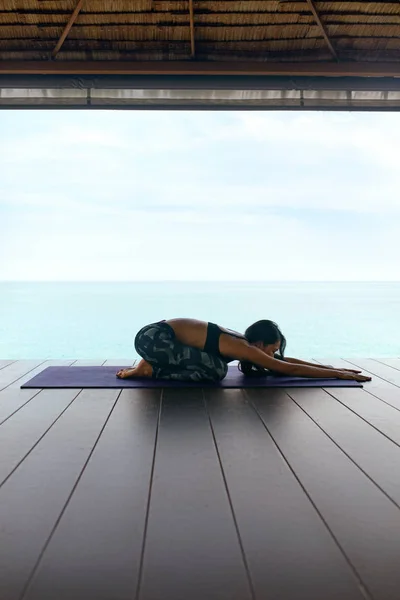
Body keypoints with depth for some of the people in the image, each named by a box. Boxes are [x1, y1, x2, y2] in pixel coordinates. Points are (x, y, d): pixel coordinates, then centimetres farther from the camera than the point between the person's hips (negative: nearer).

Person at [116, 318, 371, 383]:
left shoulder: (242, 341, 8)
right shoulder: (242, 347, -17)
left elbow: (284, 360, 15)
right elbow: (289, 368, -14)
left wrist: (331, 367, 15)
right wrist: (337, 374, -8)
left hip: (156, 335, 9)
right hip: (153, 337, -9)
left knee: (212, 364, 13)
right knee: (216, 370, -17)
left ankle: (151, 366, 15)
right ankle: (150, 370, -6)